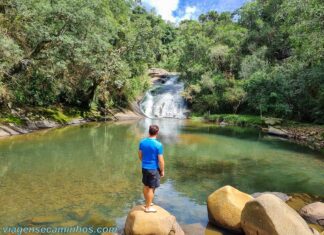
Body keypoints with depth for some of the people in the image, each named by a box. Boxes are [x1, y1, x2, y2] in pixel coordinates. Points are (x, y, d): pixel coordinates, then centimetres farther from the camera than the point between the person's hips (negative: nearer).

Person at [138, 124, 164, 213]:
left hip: (144, 167, 6)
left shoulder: (142, 142, -3)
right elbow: (161, 160, -16)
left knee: (146, 186, 20)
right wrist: (162, 171, -3)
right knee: (151, 188, 7)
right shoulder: (158, 145, -20)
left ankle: (147, 203, 38)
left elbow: (140, 155, 9)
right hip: (154, 169, -6)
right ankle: (148, 207, 20)